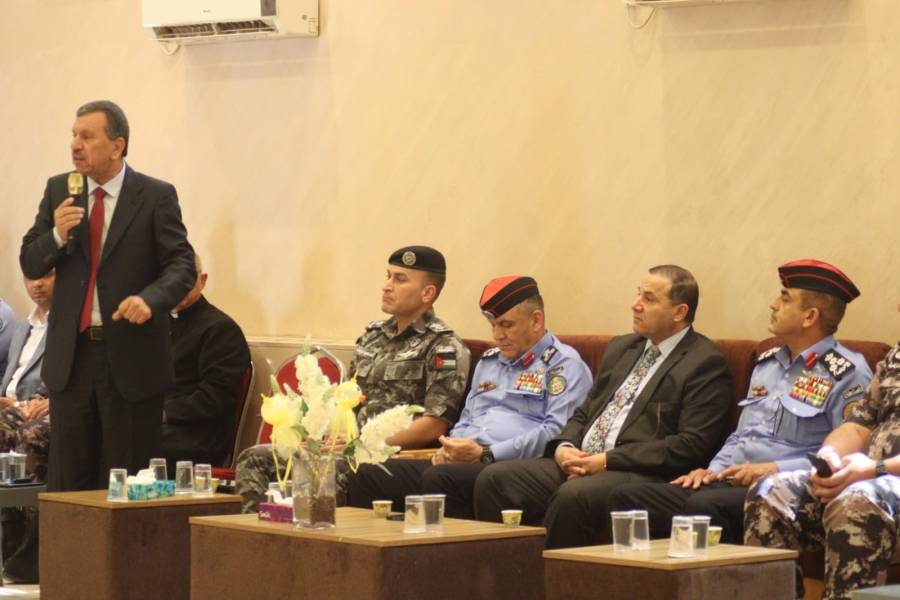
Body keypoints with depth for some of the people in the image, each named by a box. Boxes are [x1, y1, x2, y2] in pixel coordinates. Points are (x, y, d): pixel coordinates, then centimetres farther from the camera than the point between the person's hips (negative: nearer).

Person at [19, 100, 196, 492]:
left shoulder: (156, 196, -4)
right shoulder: (58, 191, 8)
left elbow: (182, 267, -8)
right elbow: (30, 265, 9)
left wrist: (149, 299, -28)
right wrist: (57, 235, -12)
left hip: (132, 357, -4)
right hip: (71, 356, 4)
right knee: (66, 482, 7)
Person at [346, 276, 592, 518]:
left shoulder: (563, 365, 2)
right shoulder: (488, 361, 29)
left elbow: (557, 432, -11)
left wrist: (486, 454, -14)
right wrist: (450, 448, 10)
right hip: (461, 462, 8)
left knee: (440, 478, -38)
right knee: (367, 476, -12)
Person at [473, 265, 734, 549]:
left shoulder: (706, 363, -2)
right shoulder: (621, 348, 22)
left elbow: (692, 445, -12)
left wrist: (608, 460, -14)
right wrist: (564, 447, 1)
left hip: (638, 473, -7)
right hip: (579, 462, 7)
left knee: (574, 494, -37)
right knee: (494, 479, -14)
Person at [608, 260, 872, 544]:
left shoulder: (847, 373, -3)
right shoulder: (766, 363, 23)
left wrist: (776, 468, -17)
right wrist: (713, 470, 10)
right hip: (730, 483, 8)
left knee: (704, 505, -37)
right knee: (626, 497, -12)